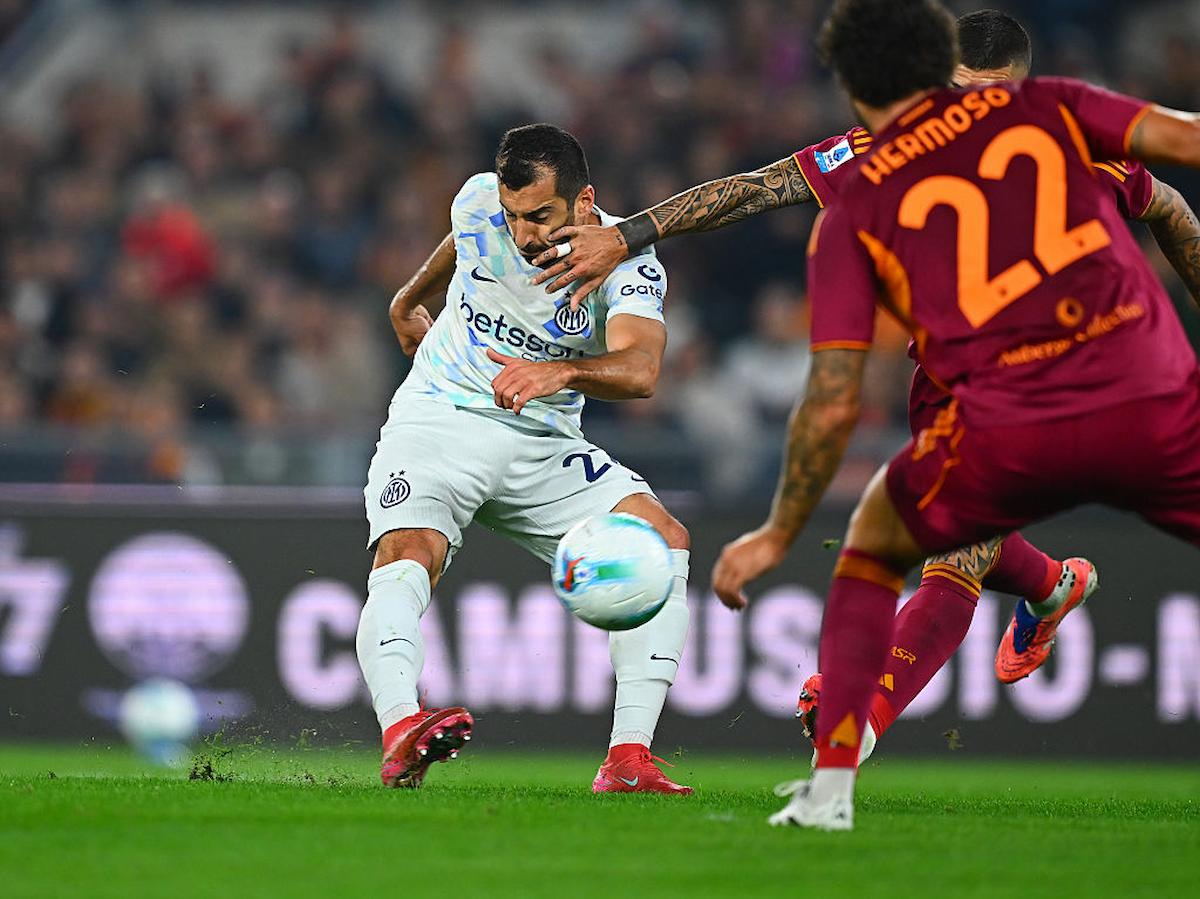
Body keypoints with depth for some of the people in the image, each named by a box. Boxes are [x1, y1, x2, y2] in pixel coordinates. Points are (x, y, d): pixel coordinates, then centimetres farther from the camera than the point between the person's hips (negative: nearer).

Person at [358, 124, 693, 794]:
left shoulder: (628, 262, -16)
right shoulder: (479, 205, -8)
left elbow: (640, 370, -35)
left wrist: (560, 372, -54)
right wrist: (413, 302, 36)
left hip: (545, 444, 1)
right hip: (439, 421, -1)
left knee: (662, 537, -18)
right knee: (409, 553, -30)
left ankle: (628, 760, -21)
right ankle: (401, 730, -53)